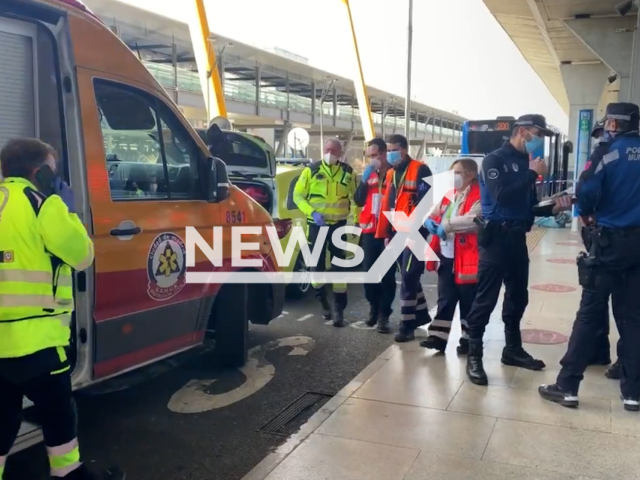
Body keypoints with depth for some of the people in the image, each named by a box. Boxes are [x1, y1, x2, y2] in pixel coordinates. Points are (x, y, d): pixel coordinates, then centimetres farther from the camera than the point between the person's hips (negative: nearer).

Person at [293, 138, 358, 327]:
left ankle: (339, 309, 3)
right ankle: (323, 302, 26)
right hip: (316, 224, 0)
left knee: (339, 266, -2)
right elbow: (298, 195, 0)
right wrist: (312, 212, -14)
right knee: (316, 265, 4)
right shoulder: (311, 170, -1)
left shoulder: (348, 172, 4)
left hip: (339, 224, 0)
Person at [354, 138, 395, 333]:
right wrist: (364, 180, -6)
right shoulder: (369, 174, 12)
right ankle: (374, 308, 25)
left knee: (388, 274, -2)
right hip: (370, 230, 5)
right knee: (369, 271, 10)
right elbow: (358, 201, 8)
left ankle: (384, 314, 4)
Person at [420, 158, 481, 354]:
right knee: (445, 299, 12)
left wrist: (446, 225, -26)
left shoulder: (478, 196, -11)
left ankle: (468, 339, 19)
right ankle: (438, 336, 16)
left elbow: (473, 219, -28)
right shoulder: (449, 194, 14)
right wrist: (429, 220, -5)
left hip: (466, 258, -7)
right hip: (445, 255, 7)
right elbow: (433, 213, 19)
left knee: (468, 301, 6)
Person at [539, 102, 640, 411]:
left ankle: (567, 386, 3)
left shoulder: (608, 151, -8)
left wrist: (586, 212, 4)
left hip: (610, 241, -5)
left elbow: (587, 192, -16)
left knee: (590, 314, -1)